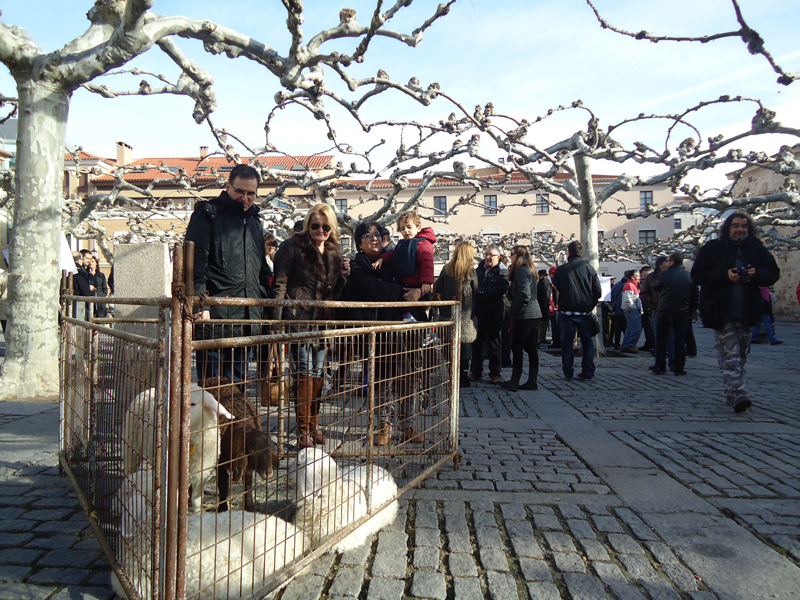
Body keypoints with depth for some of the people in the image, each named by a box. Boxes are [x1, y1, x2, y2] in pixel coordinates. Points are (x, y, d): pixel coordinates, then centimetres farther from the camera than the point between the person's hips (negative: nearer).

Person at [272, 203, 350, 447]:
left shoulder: (334, 253, 15)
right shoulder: (294, 246, -1)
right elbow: (280, 283, -5)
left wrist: (343, 275, 1)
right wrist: (277, 318, -13)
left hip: (323, 320, 5)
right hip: (300, 318, -5)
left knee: (318, 372, 9)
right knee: (304, 370, -7)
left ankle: (314, 425, 21)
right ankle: (303, 429, 2)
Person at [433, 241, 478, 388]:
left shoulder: (446, 269, 2)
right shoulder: (471, 272, -5)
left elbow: (437, 289, 6)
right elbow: (476, 292, 4)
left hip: (448, 313, 2)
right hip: (466, 314, -2)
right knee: (464, 344, 4)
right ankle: (463, 377, 7)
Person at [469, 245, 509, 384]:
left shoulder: (501, 274, -3)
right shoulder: (478, 270, 10)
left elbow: (501, 290, -20)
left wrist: (480, 290, -20)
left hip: (494, 314, -4)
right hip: (478, 311, 4)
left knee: (494, 343, 6)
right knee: (476, 343, 10)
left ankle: (495, 373, 13)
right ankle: (476, 371, 20)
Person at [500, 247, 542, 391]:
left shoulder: (521, 271, -12)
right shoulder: (530, 271, 17)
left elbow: (524, 295, -21)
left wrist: (514, 315, -14)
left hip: (525, 316, -9)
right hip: (535, 314, 9)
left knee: (517, 347, -3)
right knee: (531, 348, 10)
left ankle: (514, 382, 2)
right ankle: (533, 381, 14)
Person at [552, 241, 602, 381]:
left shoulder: (561, 270, -3)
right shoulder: (589, 268, 0)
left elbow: (555, 289, 5)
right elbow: (598, 292, 0)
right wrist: (590, 305, 11)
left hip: (567, 312, -1)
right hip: (585, 311, 1)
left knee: (567, 341, 6)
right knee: (587, 341, 11)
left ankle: (568, 373, 6)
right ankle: (588, 371, 11)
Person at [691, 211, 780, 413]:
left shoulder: (757, 249, 9)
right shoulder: (712, 249, -1)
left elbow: (774, 273, 13)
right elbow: (697, 275, -6)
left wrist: (757, 273, -10)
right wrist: (725, 275, -18)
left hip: (747, 312, 5)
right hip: (722, 312, -4)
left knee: (741, 353, 12)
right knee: (729, 354, -11)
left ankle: (732, 392, 24)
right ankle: (737, 393, -18)